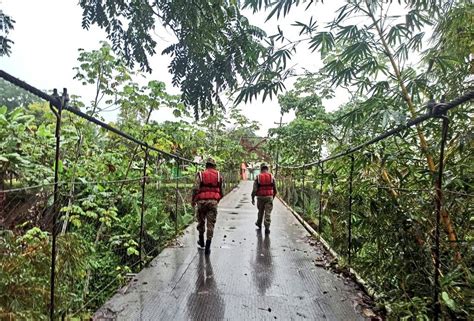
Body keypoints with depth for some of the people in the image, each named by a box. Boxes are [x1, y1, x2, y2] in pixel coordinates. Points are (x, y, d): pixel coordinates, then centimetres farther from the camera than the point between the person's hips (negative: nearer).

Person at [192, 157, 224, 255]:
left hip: (202, 201, 0)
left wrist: (193, 200, 4)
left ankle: (201, 242, 35)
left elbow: (196, 189, -9)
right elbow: (221, 191, 8)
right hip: (213, 201, 0)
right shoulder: (219, 175, 7)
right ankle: (207, 247, 2)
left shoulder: (200, 174, 1)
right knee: (211, 224, 3)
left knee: (201, 222, 19)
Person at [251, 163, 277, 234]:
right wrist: (273, 197, 19)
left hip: (260, 197, 1)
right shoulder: (272, 177, -1)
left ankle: (259, 224, 38)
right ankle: (267, 228, -2)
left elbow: (254, 189, -8)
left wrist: (253, 198, 2)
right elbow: (275, 189, 4)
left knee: (260, 211, 20)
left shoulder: (258, 177, -5)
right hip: (269, 197, -1)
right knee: (268, 213, 1)